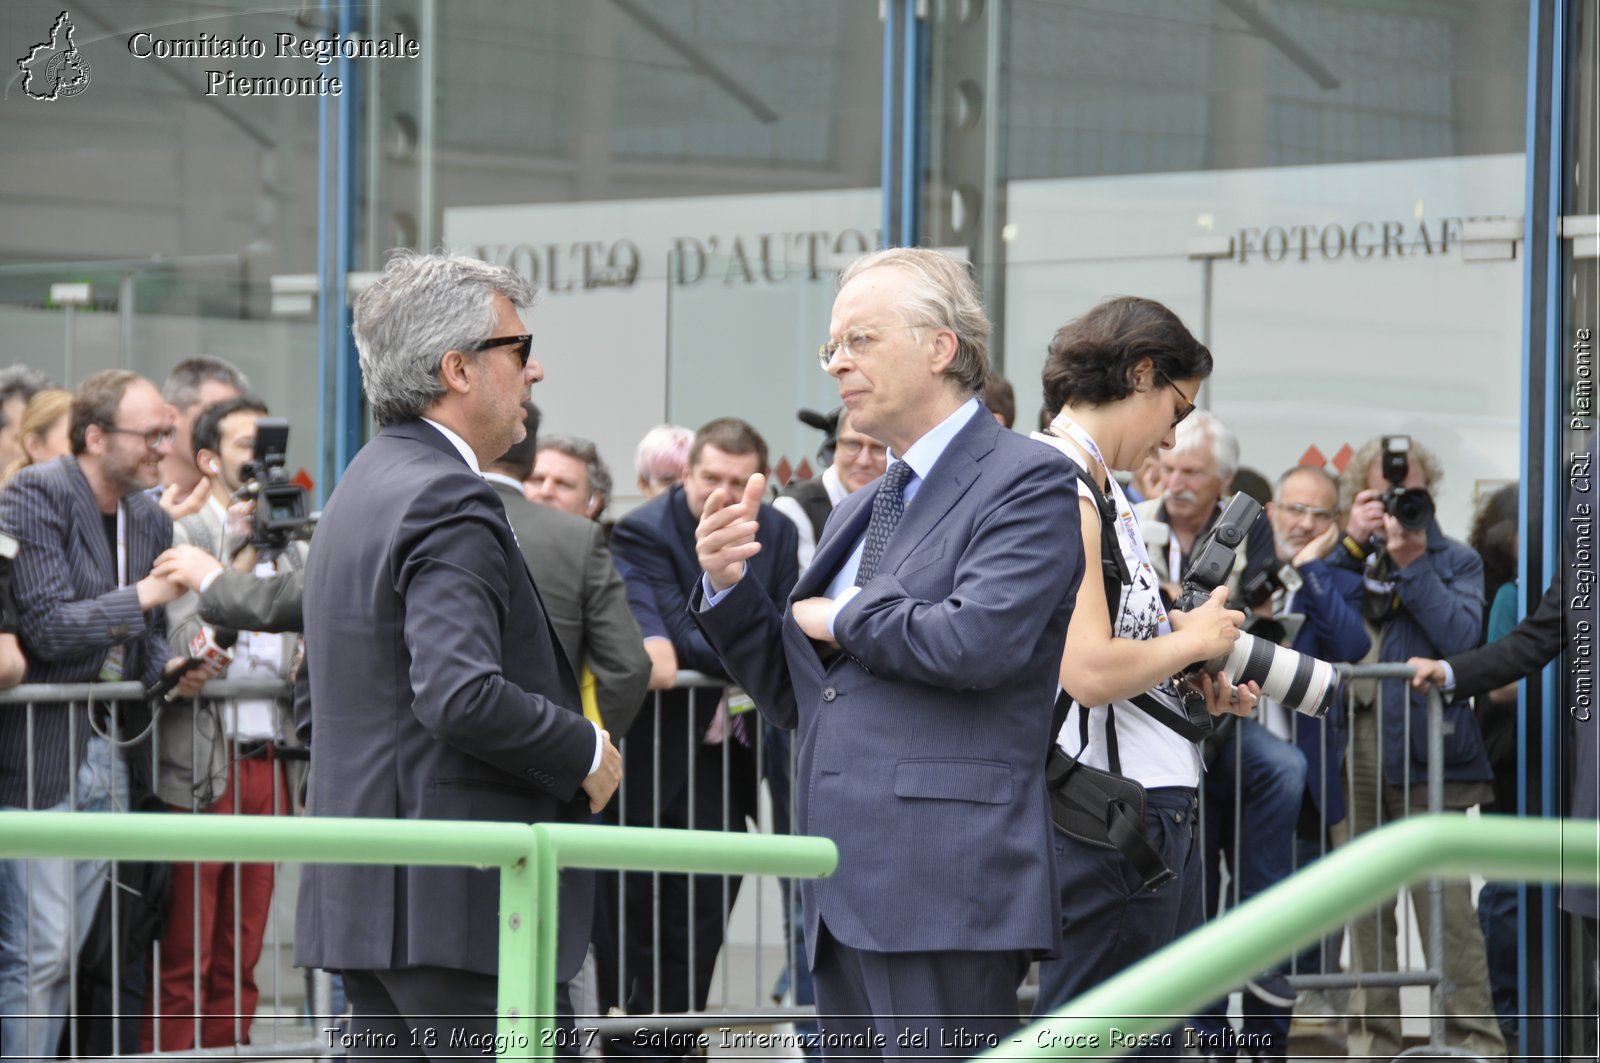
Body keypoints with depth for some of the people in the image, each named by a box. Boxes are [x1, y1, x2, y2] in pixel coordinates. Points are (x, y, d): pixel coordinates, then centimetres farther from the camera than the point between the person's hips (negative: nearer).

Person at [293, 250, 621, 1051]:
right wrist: (587, 752, -12)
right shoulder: (447, 503, -15)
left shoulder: (363, 488, 18)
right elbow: (463, 697, -26)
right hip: (454, 900, -10)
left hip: (364, 895, 10)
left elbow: (312, 701, 25)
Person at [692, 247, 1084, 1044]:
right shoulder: (858, 513, 23)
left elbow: (980, 640, -21)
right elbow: (793, 699, 23)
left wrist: (841, 617, -5)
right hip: (847, 890, 9)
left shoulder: (1027, 483, -4)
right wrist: (731, 586, 6)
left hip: (945, 888, -9)